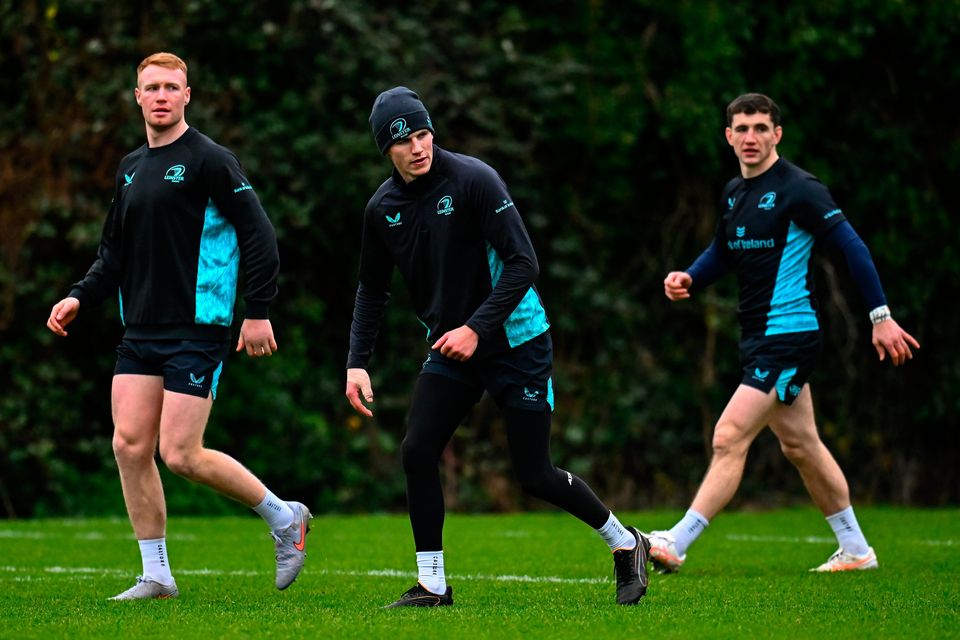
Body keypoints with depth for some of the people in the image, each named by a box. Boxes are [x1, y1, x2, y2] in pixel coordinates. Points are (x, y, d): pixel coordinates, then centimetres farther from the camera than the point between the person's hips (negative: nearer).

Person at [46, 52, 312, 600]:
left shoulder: (209, 160, -7)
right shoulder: (131, 169, 15)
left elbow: (259, 235, -9)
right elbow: (116, 252, 24)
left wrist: (258, 311, -13)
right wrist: (80, 298, 10)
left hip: (198, 330, -7)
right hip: (141, 331, 7)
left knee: (181, 456, -11)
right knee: (130, 444, -2)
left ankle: (284, 517, 10)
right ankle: (156, 576, 8)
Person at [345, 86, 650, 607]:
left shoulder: (473, 179, -18)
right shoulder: (382, 208, 0)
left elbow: (523, 262, -19)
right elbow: (372, 289, 13)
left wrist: (476, 328, -25)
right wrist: (357, 362, 3)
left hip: (516, 343, -5)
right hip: (449, 349, 5)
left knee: (535, 476, -3)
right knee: (416, 451, -10)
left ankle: (625, 544, 20)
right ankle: (432, 585, 0)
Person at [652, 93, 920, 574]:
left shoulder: (798, 189, -13)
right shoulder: (734, 193, 11)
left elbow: (851, 247, -14)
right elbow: (721, 253, 25)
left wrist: (881, 317, -17)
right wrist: (688, 280, 5)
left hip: (788, 333, -9)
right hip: (758, 336, 9)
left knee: (729, 438, -14)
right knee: (800, 445, 15)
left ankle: (675, 545, -15)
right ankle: (856, 549, 26)